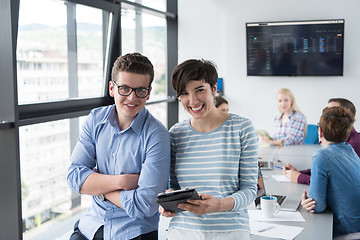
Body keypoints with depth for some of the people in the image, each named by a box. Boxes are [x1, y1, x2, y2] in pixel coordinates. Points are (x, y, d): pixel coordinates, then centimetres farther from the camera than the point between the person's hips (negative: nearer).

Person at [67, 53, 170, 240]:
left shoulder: (157, 136, -18)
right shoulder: (95, 120, -2)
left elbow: (145, 205, -22)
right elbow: (74, 176, -7)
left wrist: (97, 185, -12)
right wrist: (120, 181, -20)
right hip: (90, 225, 4)